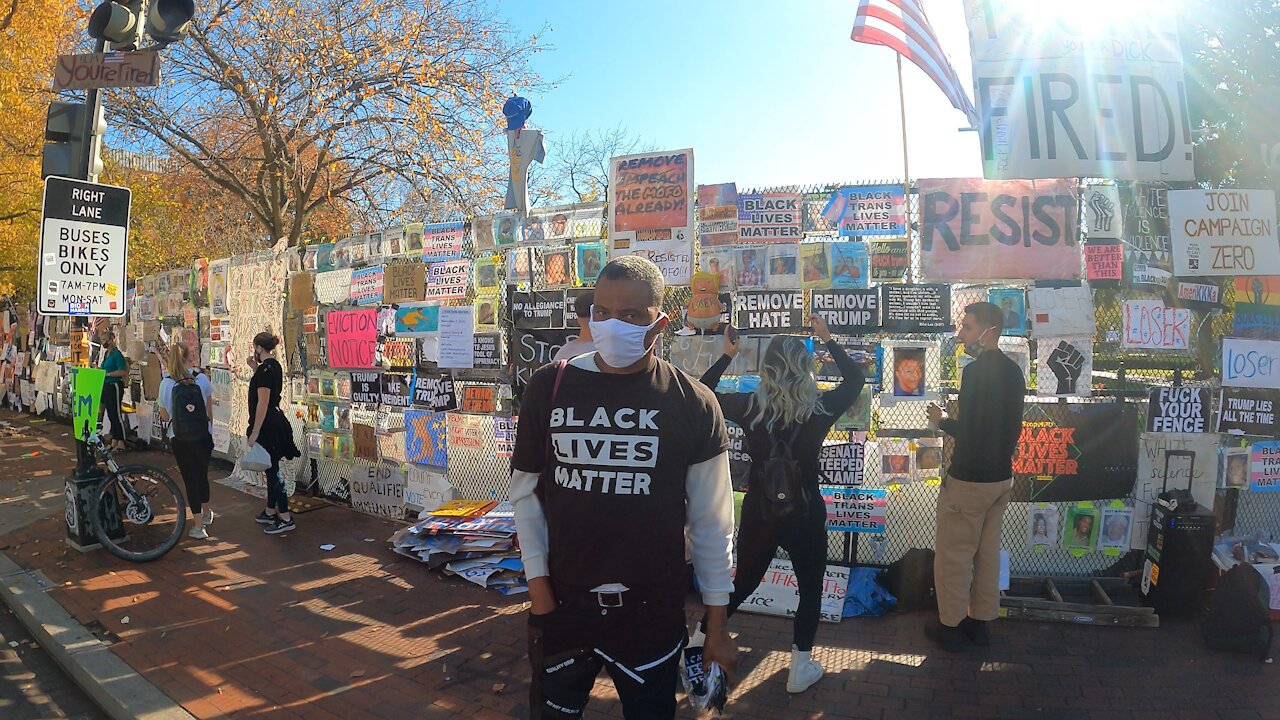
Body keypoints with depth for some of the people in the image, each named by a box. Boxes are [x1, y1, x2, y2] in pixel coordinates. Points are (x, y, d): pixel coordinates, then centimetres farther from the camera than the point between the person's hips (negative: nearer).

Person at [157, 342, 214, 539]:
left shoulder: (166, 383, -7)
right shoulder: (202, 379, -7)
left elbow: (164, 416, 0)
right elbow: (209, 413, -2)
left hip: (179, 439, -1)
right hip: (203, 437, 1)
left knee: (190, 479, 7)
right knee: (202, 475, 20)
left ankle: (199, 526, 8)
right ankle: (206, 514, 40)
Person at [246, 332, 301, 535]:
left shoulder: (265, 369, -18)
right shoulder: (274, 365, 10)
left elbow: (262, 403, -21)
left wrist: (255, 432, -19)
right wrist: (255, 369, 13)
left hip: (267, 425, -10)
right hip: (275, 421, 10)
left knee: (272, 469, -5)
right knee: (271, 468, 17)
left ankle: (285, 518, -2)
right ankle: (270, 512, 28)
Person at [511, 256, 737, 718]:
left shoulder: (693, 405, -8)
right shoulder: (549, 388, -4)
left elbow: (711, 520, -3)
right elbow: (527, 491, 3)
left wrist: (717, 624, 0)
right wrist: (538, 584, -2)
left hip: (653, 610, -1)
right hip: (560, 603, 2)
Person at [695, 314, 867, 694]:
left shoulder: (749, 406, -12)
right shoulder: (821, 408, -13)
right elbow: (855, 378, 7)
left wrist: (727, 356, 11)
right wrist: (828, 340, 12)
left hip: (758, 511, 2)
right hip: (805, 513, -2)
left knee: (743, 583, 21)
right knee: (811, 588, 19)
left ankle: (699, 641, 29)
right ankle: (800, 668, 24)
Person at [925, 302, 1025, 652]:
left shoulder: (976, 371, -20)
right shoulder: (1012, 370, 7)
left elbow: (967, 429, -21)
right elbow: (1012, 426, 15)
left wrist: (941, 421, -3)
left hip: (969, 479, -8)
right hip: (1000, 477, 8)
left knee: (953, 555, 4)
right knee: (987, 552, 16)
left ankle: (950, 626, 13)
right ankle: (980, 621, 26)